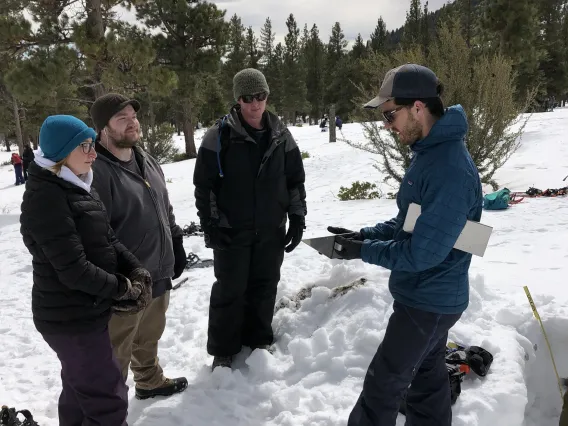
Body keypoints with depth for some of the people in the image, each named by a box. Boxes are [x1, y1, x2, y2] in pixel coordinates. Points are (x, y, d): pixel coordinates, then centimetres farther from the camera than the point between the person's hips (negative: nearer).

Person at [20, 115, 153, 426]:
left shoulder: (78, 187, 7)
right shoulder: (45, 197, -22)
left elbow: (108, 240, 7)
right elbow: (73, 268, -26)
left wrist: (137, 273, -7)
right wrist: (122, 288, -16)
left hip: (86, 310, 9)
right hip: (71, 318, -9)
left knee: (80, 389, 26)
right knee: (108, 399, 1)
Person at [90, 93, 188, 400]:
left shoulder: (147, 161, 8)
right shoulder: (95, 171, -22)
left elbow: (165, 210, 19)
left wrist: (176, 245, 17)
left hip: (158, 274, 9)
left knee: (149, 336, 28)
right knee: (117, 351, 8)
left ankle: (150, 381, 50)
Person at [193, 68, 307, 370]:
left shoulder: (281, 136, 3)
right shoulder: (220, 135, -8)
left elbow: (296, 180, 10)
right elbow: (203, 185, -6)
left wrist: (297, 217, 4)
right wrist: (210, 225, -10)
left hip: (271, 231, 4)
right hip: (231, 231, -3)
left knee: (264, 287, 13)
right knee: (230, 291, 5)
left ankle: (258, 340, 33)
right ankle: (223, 351, 21)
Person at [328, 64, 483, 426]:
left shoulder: (451, 170, -29)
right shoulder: (429, 152, 3)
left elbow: (422, 253, -28)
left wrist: (363, 250, -16)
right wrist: (364, 235, 0)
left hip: (429, 301, -9)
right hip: (430, 294, 9)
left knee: (383, 384, 6)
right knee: (428, 374, 24)